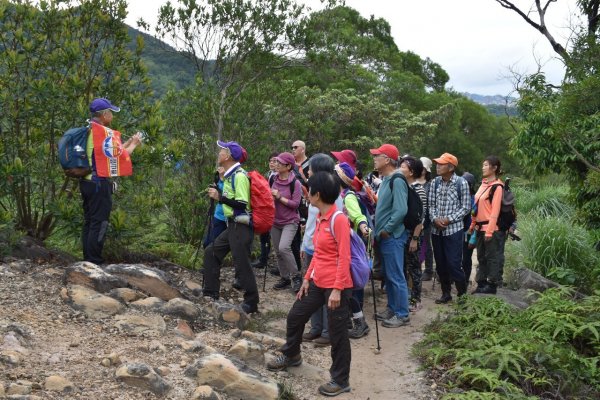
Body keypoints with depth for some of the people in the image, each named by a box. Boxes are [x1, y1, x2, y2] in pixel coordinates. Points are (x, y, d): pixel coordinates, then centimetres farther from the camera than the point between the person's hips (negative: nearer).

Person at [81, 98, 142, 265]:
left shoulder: (88, 131, 14)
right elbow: (120, 155, -10)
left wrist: (129, 141, 20)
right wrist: (134, 144, 5)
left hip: (86, 182, 9)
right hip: (100, 184, -9)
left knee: (88, 223, 13)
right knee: (99, 225, -5)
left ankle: (87, 261, 18)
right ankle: (95, 263, -2)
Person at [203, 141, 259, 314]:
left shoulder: (239, 176, -17)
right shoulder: (231, 175, 12)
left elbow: (242, 204, -23)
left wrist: (220, 197, -21)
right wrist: (218, 195, 11)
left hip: (241, 227, -10)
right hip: (233, 225, 10)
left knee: (242, 264, -5)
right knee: (211, 252, 15)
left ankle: (251, 303, 7)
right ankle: (211, 293, 22)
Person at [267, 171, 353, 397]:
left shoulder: (338, 219, -18)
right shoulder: (320, 217, 9)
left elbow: (344, 258, -20)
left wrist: (337, 289, -22)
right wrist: (307, 278, 16)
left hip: (335, 286, -9)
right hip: (318, 283, 9)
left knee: (337, 332, 3)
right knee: (295, 316, 20)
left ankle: (340, 380, 19)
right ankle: (291, 355, 44)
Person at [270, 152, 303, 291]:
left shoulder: (295, 183, -13)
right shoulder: (275, 180, 3)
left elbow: (295, 204, -17)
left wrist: (279, 197, -20)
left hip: (290, 222, -6)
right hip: (275, 221, 6)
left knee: (284, 247, -24)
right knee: (278, 251, 10)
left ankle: (296, 276, -7)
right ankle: (285, 278, 25)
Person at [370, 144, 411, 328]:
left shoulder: (397, 181, -17)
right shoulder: (385, 180, 12)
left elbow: (401, 210, -25)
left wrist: (386, 230, -17)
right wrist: (379, 230, 9)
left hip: (392, 237, -9)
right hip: (384, 237, 9)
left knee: (396, 277, -2)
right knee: (388, 275, 17)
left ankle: (402, 314, 7)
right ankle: (392, 308, 28)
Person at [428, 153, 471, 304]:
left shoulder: (461, 183, -7)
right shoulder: (435, 182, 5)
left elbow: (466, 207, -6)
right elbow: (431, 204, 8)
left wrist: (449, 219, -15)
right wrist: (434, 218, -11)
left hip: (453, 229, -4)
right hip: (436, 230, 5)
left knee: (453, 264, -5)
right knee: (440, 264, 10)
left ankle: (463, 293, 15)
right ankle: (446, 293, 24)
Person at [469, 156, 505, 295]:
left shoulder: (497, 186, -12)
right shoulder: (483, 184, 14)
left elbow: (495, 211, -16)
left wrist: (489, 231, -19)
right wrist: (473, 225, 15)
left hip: (492, 228, -9)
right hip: (481, 227, 9)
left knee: (492, 257, 0)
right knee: (481, 256, 13)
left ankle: (492, 284, 7)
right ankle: (481, 283, 21)